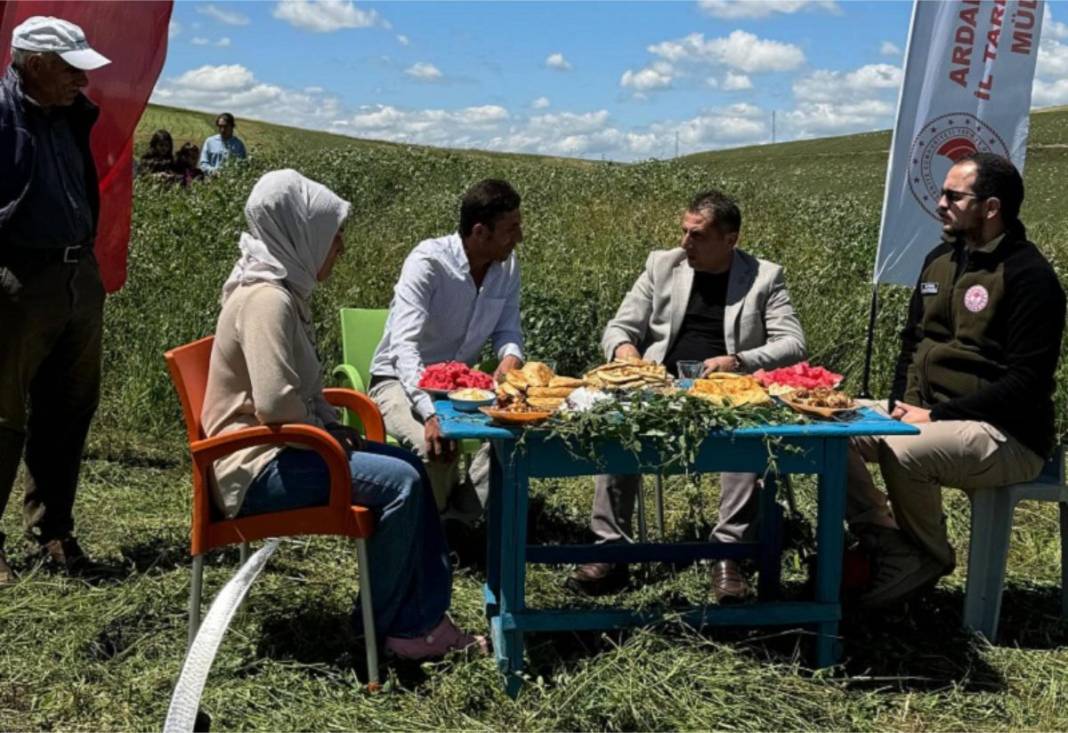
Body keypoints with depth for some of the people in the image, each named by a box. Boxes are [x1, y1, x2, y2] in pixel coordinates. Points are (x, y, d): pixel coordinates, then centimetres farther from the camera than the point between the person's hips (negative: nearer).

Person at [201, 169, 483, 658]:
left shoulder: (284, 291, 13)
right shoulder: (266, 299, -19)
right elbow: (275, 403, -28)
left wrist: (331, 427, 6)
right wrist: (324, 434, -11)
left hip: (281, 449, 11)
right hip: (257, 467, -11)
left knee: (409, 467, 7)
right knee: (399, 482, -19)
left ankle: (428, 620, 6)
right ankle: (394, 628, -2)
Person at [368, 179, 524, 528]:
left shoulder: (507, 266, -4)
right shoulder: (427, 262, -24)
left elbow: (508, 331, 3)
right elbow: (405, 346, -34)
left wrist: (510, 357, -24)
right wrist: (431, 414, -48)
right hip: (402, 382, -6)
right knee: (437, 446, -34)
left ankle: (459, 521, -9)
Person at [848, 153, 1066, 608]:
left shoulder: (1028, 276, -14)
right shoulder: (940, 260, 11)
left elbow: (1026, 383, -19)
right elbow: (912, 342, 19)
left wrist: (937, 416, -20)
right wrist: (901, 404, 0)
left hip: (1005, 435, -8)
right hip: (926, 414, 8)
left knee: (903, 453, -33)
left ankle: (930, 557, -5)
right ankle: (892, 545, -8)